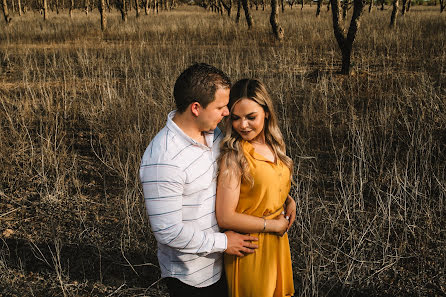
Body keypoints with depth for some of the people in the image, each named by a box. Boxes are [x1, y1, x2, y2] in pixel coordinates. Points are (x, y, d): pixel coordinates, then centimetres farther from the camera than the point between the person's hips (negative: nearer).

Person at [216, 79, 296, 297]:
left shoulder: (273, 145, 0)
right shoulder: (233, 156, -22)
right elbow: (225, 218, -25)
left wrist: (289, 200, -3)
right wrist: (273, 225, -17)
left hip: (279, 242, 7)